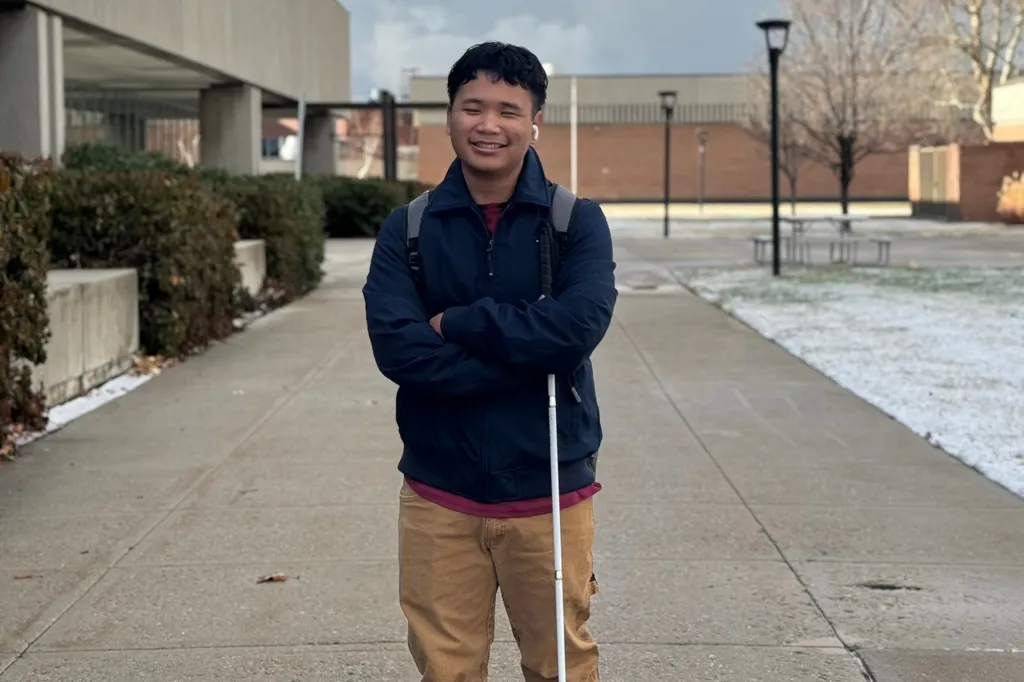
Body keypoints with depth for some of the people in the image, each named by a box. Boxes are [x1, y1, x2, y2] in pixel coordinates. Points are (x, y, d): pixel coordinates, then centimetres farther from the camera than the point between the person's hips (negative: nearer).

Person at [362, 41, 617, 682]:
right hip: (439, 493, 1)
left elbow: (581, 323, -19)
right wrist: (529, 355, -18)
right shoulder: (408, 230, 1)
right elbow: (396, 345, -13)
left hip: (549, 488, -1)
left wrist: (456, 323, -14)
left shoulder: (577, 221, -2)